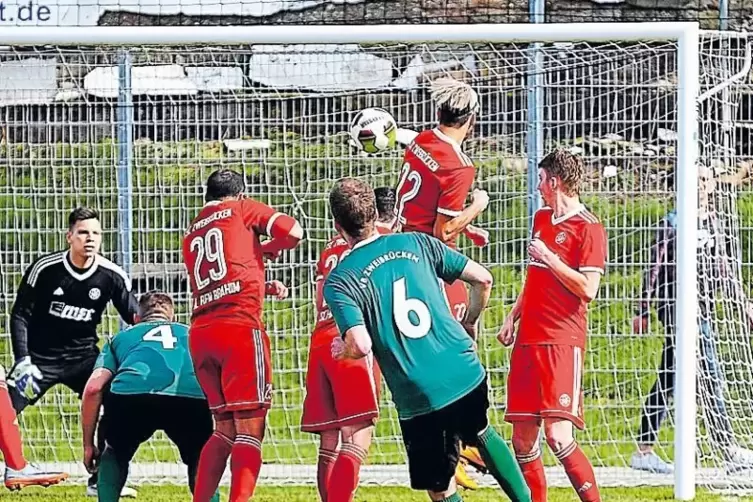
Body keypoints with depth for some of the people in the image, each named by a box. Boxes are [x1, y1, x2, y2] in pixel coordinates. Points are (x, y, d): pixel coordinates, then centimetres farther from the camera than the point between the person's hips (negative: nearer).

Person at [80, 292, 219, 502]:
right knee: (201, 461, 29)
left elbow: (93, 388, 21)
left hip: (131, 392, 0)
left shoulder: (121, 337, 36)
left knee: (115, 455, 31)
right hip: (193, 396, 0)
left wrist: (88, 445, 27)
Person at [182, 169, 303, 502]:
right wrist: (269, 247, 18)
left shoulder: (192, 234, 25)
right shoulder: (243, 209, 10)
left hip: (200, 333, 6)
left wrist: (262, 287, 37)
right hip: (240, 326, -6)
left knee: (225, 429, 17)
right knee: (250, 428, -8)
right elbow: (293, 233, -1)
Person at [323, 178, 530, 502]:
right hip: (466, 374, 4)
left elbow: (361, 345, -19)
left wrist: (341, 349, 4)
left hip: (419, 399, -4)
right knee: (481, 434, 36)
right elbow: (482, 279, 7)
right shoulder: (416, 244, 6)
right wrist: (470, 323, 26)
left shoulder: (339, 282, -6)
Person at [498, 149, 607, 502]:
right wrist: (513, 317, 21)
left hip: (562, 342, -8)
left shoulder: (588, 228, -7)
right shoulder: (541, 218, 18)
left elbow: (588, 289, -15)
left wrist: (547, 257, -13)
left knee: (558, 436, -19)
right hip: (528, 339, 8)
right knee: (523, 440, 5)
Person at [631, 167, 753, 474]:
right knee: (711, 378, -13)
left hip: (701, 309, 7)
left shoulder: (713, 224, 15)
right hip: (677, 307, -7)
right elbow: (654, 269, -5)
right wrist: (643, 311, -7)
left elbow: (724, 270, 20)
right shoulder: (671, 224, -5)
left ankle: (644, 451, 11)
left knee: (667, 383, 8)